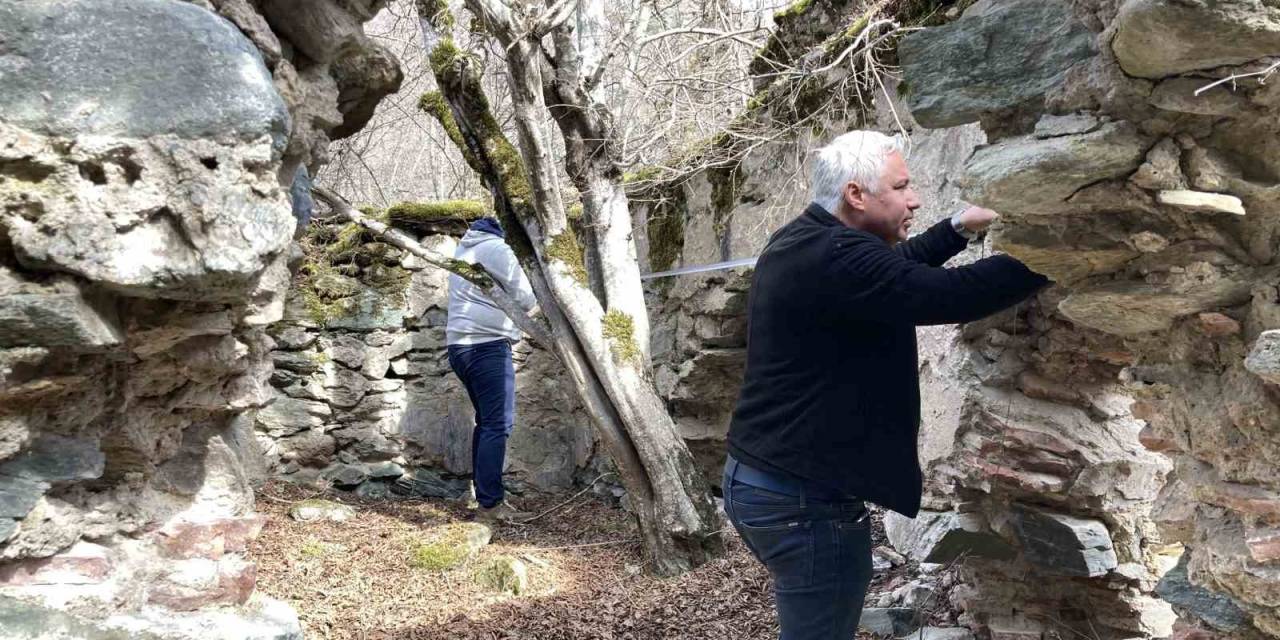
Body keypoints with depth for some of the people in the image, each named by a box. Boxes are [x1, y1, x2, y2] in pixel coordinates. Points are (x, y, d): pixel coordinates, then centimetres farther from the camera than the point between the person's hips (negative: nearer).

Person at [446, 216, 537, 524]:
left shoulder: (464, 248, 21)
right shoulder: (496, 247, -5)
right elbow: (525, 298, -4)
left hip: (460, 345, 9)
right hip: (488, 345, -9)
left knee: (486, 421, 16)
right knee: (498, 424, -10)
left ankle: (483, 493, 18)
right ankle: (490, 505, -12)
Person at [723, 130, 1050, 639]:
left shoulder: (800, 243, 9)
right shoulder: (835, 260, -23)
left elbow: (895, 269, 24)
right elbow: (950, 295, -29)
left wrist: (959, 228, 15)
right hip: (805, 500, -10)